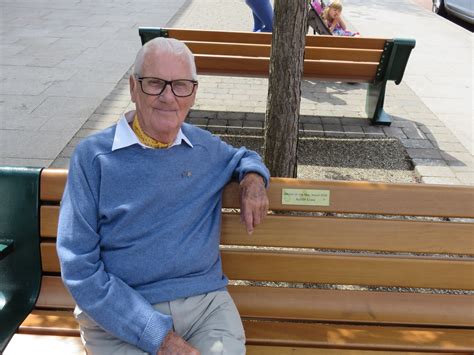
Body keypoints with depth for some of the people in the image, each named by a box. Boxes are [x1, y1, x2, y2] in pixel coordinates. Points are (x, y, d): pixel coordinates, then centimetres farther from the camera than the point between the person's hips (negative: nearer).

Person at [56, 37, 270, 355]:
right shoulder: (93, 156, -4)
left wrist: (253, 178, 5)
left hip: (206, 303, 3)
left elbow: (243, 156, 31)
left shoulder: (205, 147, 8)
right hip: (119, 315, -2)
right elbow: (80, 267, -7)